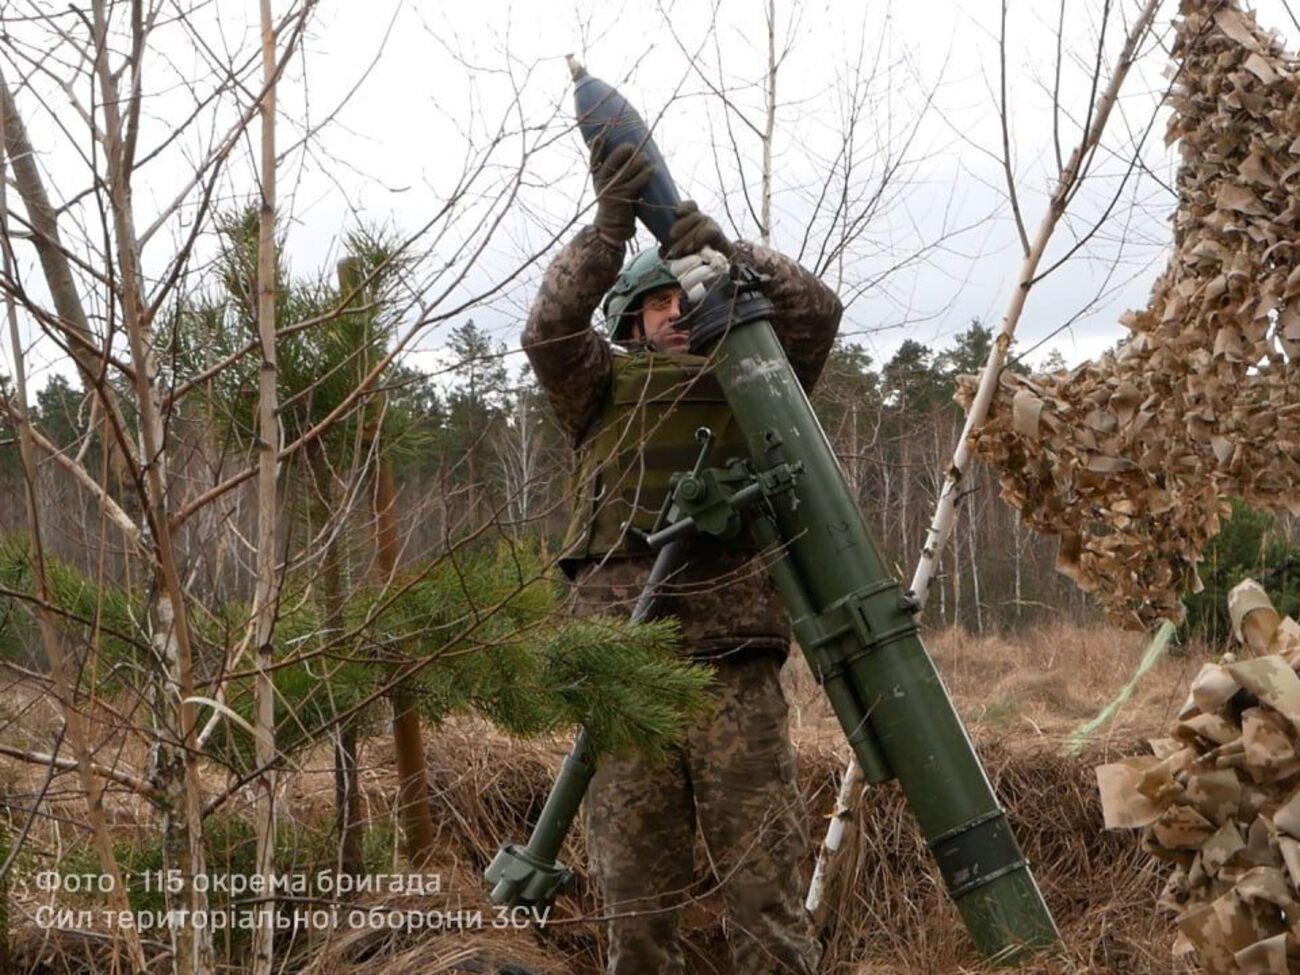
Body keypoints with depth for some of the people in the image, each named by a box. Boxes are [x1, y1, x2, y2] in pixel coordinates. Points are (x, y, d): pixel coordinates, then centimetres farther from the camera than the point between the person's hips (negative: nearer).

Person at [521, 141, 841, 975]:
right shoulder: (607, 390, 17)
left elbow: (817, 313, 3)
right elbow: (551, 332, -1)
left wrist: (724, 249, -9)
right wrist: (609, 227, -11)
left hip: (737, 665, 0)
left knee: (766, 880, -2)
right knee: (637, 894, 5)